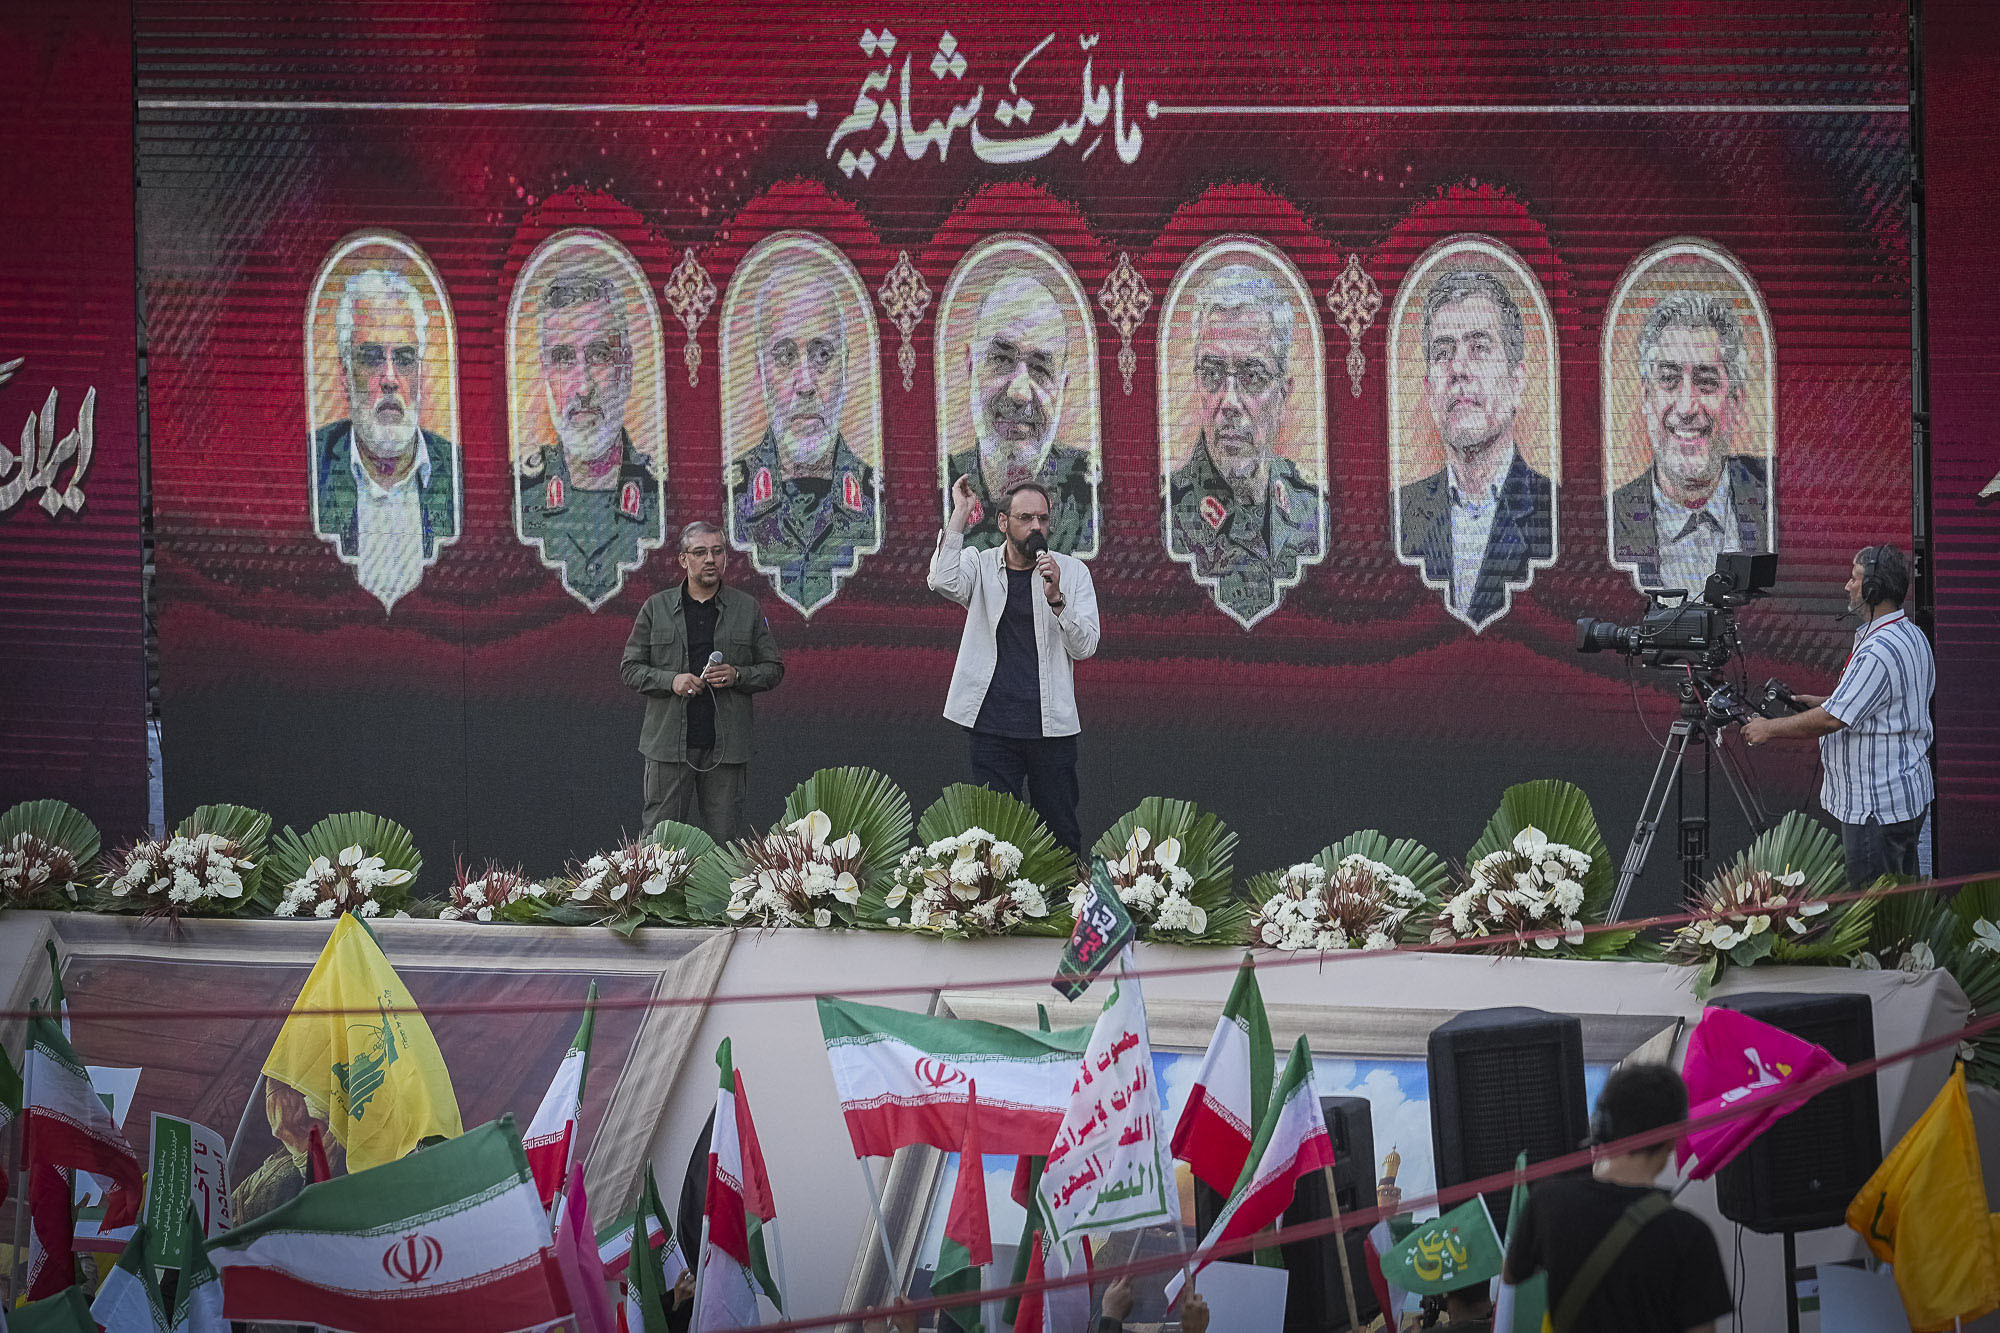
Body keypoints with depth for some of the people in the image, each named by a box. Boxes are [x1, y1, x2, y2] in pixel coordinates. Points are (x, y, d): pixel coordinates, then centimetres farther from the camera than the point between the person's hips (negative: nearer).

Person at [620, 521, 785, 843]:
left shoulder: (747, 608, 8)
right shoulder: (656, 607, 7)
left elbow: (773, 668, 12)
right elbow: (630, 668, 7)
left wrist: (737, 676, -9)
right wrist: (670, 680, -11)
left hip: (726, 744, 0)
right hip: (669, 742, 0)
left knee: (724, 837, 2)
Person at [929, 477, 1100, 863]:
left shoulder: (1072, 571, 6)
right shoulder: (980, 565, 5)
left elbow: (1085, 646, -3)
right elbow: (944, 581, -19)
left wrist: (1056, 598, -18)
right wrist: (960, 514, -17)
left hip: (1051, 725, 0)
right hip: (993, 725, 0)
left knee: (1062, 833, 4)